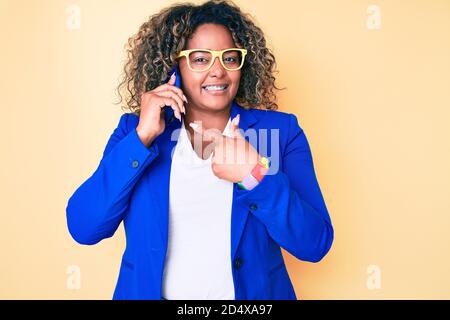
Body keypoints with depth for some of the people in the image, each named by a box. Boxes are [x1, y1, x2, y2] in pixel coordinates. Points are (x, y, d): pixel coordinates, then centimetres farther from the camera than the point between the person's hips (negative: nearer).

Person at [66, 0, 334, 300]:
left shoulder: (281, 130, -8)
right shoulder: (134, 128, -4)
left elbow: (316, 243, -14)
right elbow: (82, 228, -13)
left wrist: (257, 173, -29)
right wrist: (142, 138, -20)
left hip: (253, 294, 0)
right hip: (148, 292, 1)